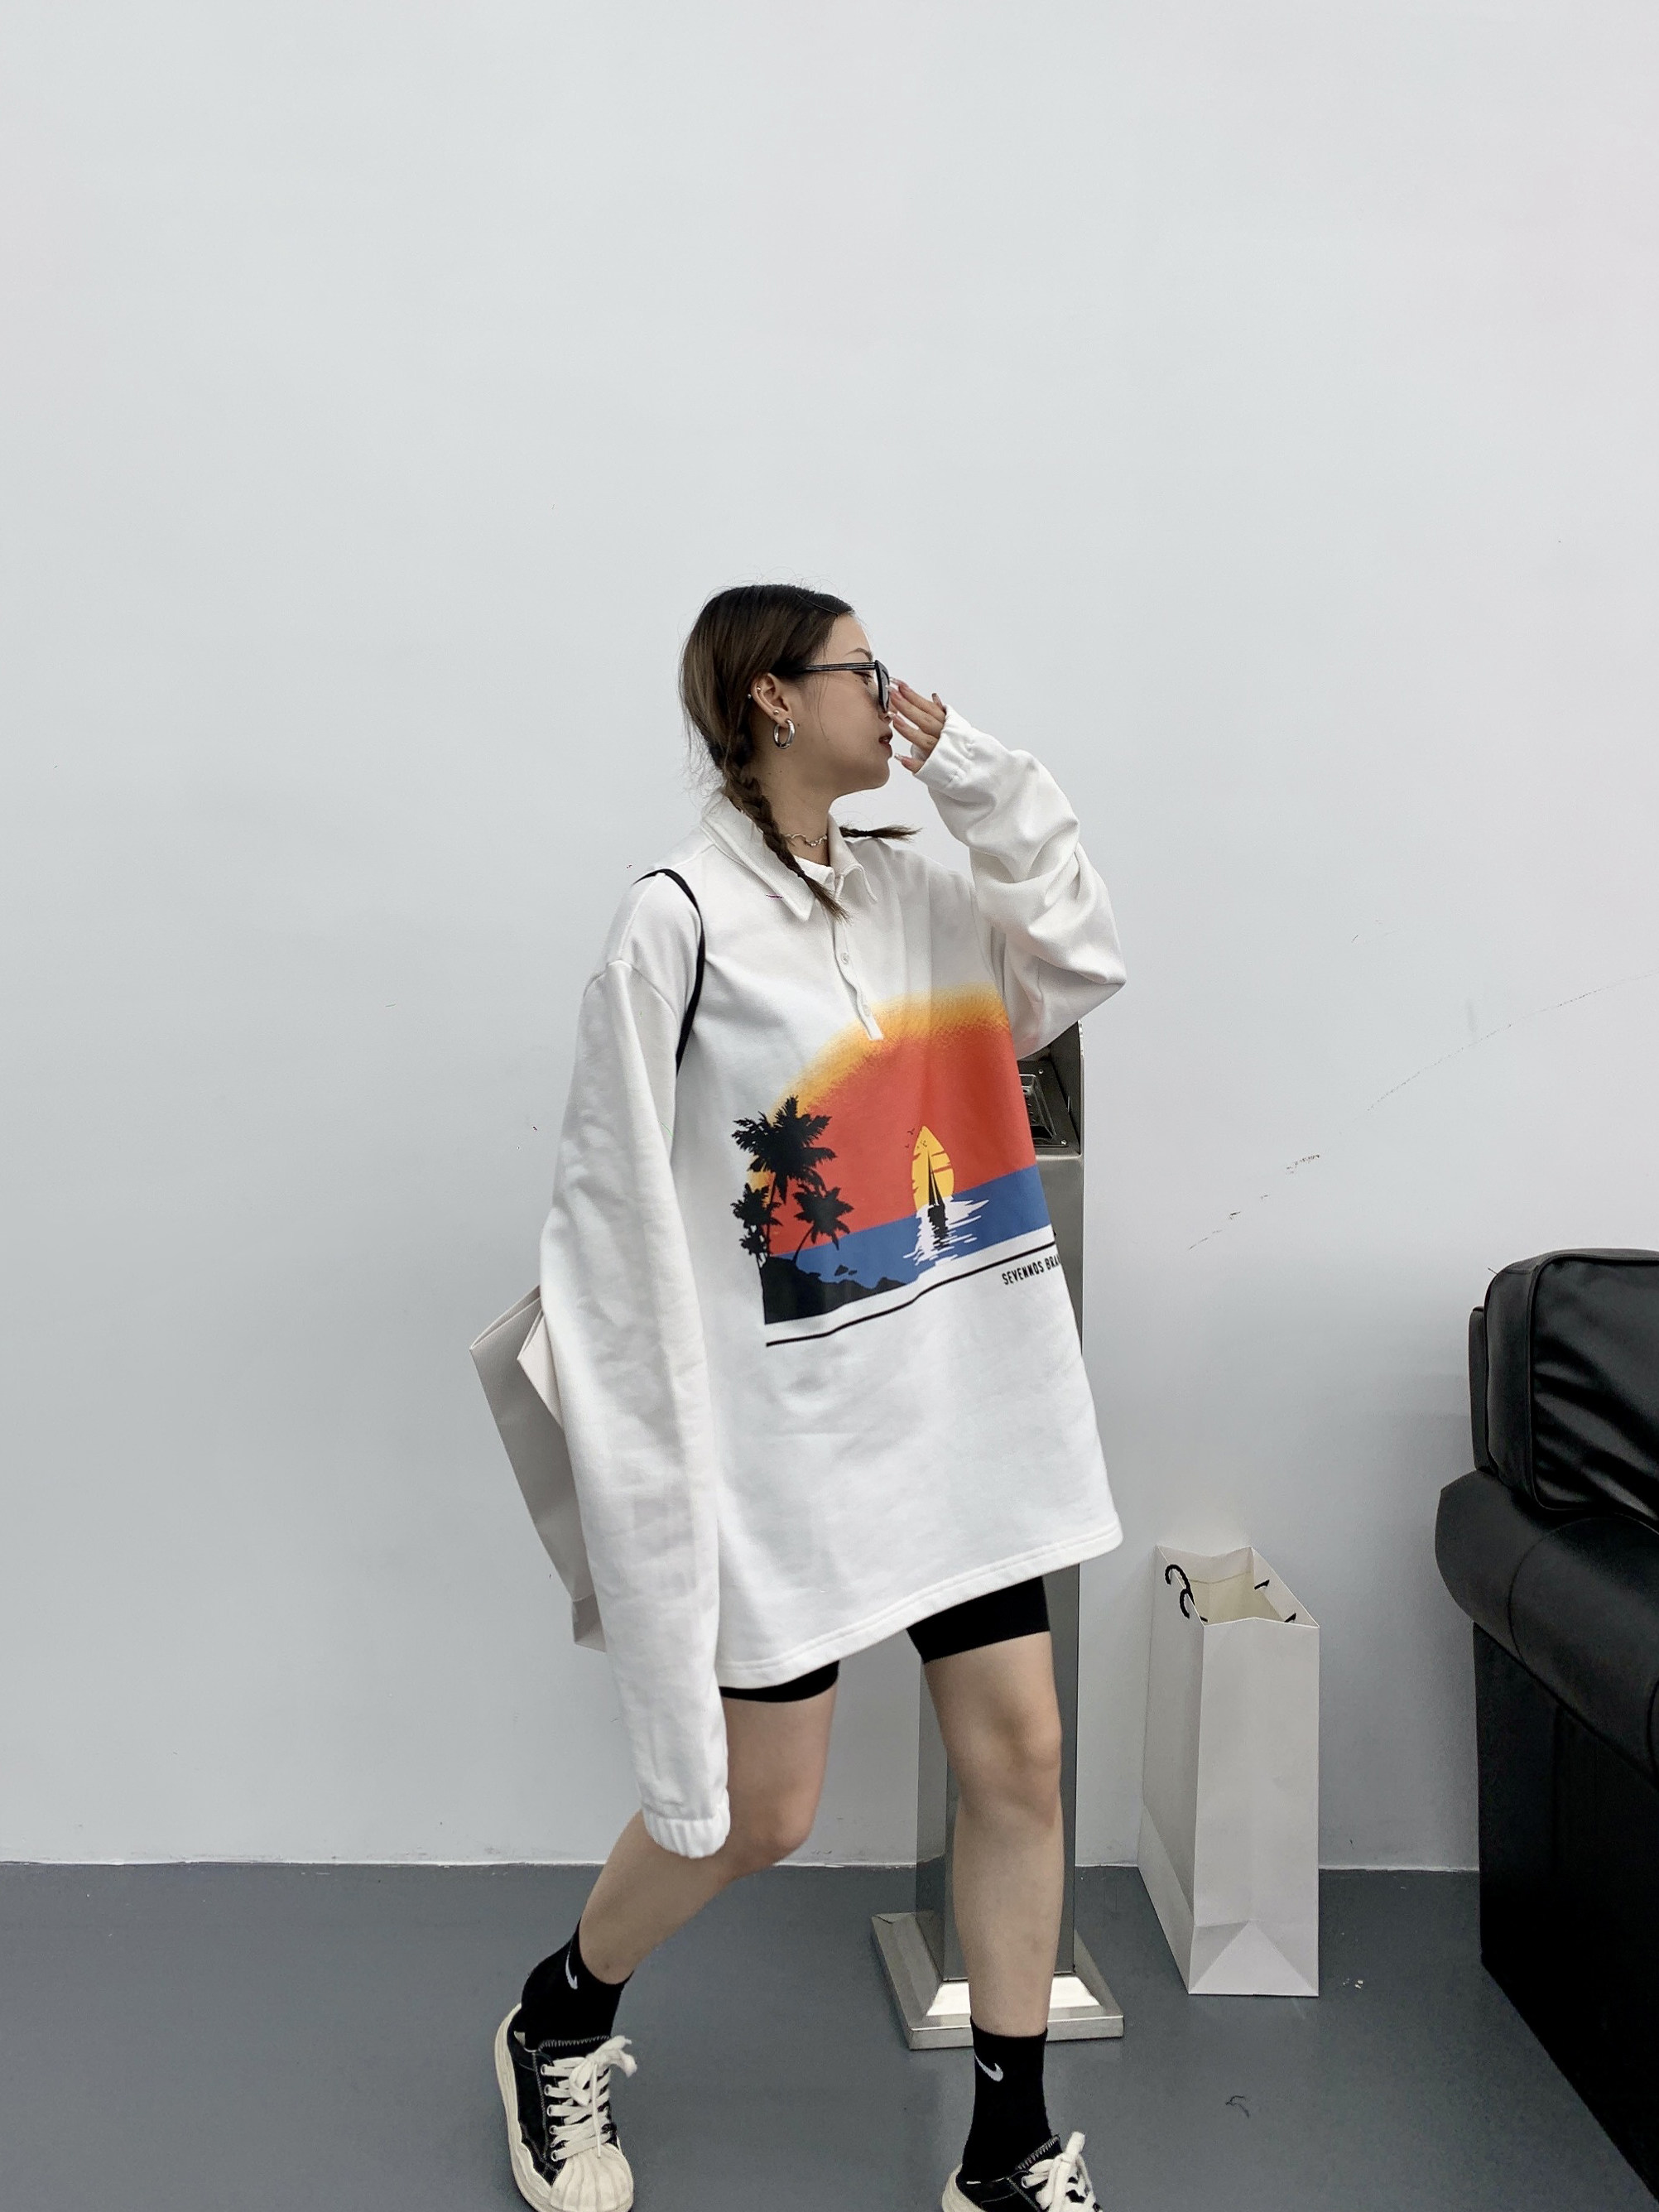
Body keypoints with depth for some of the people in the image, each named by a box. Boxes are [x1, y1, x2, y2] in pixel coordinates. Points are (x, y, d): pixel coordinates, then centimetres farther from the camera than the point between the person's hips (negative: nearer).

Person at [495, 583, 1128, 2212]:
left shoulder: (907, 887, 9)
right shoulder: (682, 916, -12)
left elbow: (1078, 963, 5)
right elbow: (610, 1198, -10)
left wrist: (973, 776, -1)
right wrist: (639, 1444, -9)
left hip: (962, 1407, 7)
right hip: (788, 1435, -6)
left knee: (1018, 1753, 7)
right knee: (755, 1810, 6)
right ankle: (557, 2029, 36)